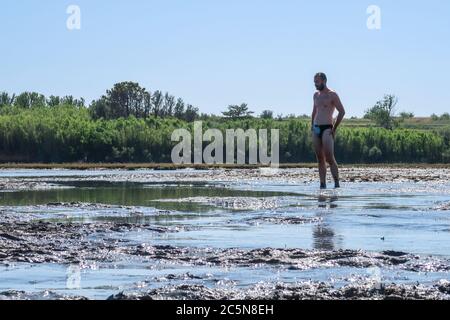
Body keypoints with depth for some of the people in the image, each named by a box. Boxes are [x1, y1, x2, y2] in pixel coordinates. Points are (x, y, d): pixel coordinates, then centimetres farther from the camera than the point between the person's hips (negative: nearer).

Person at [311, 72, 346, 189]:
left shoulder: (332, 95, -4)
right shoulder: (316, 95, 17)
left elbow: (342, 112, -6)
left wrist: (334, 129, -9)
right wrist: (312, 126, 18)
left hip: (327, 128, -7)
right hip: (316, 129, 7)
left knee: (330, 158, -15)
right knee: (320, 159, 4)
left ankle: (337, 184, -13)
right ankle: (322, 185, 4)